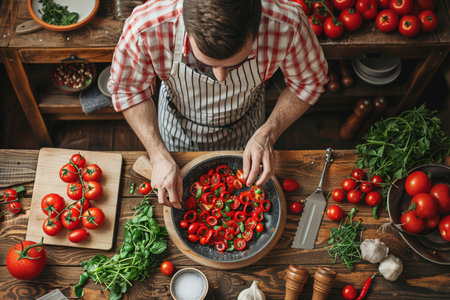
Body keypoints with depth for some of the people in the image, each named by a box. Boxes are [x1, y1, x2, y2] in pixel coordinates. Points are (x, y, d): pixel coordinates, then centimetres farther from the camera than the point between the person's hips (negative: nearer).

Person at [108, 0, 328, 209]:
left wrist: (267, 134, -33)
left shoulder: (287, 24, -42)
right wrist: (159, 156, -32)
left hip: (242, 123, 0)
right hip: (179, 121, 0)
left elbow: (309, 81, -20)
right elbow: (127, 88, -22)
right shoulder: (145, 27, -42)